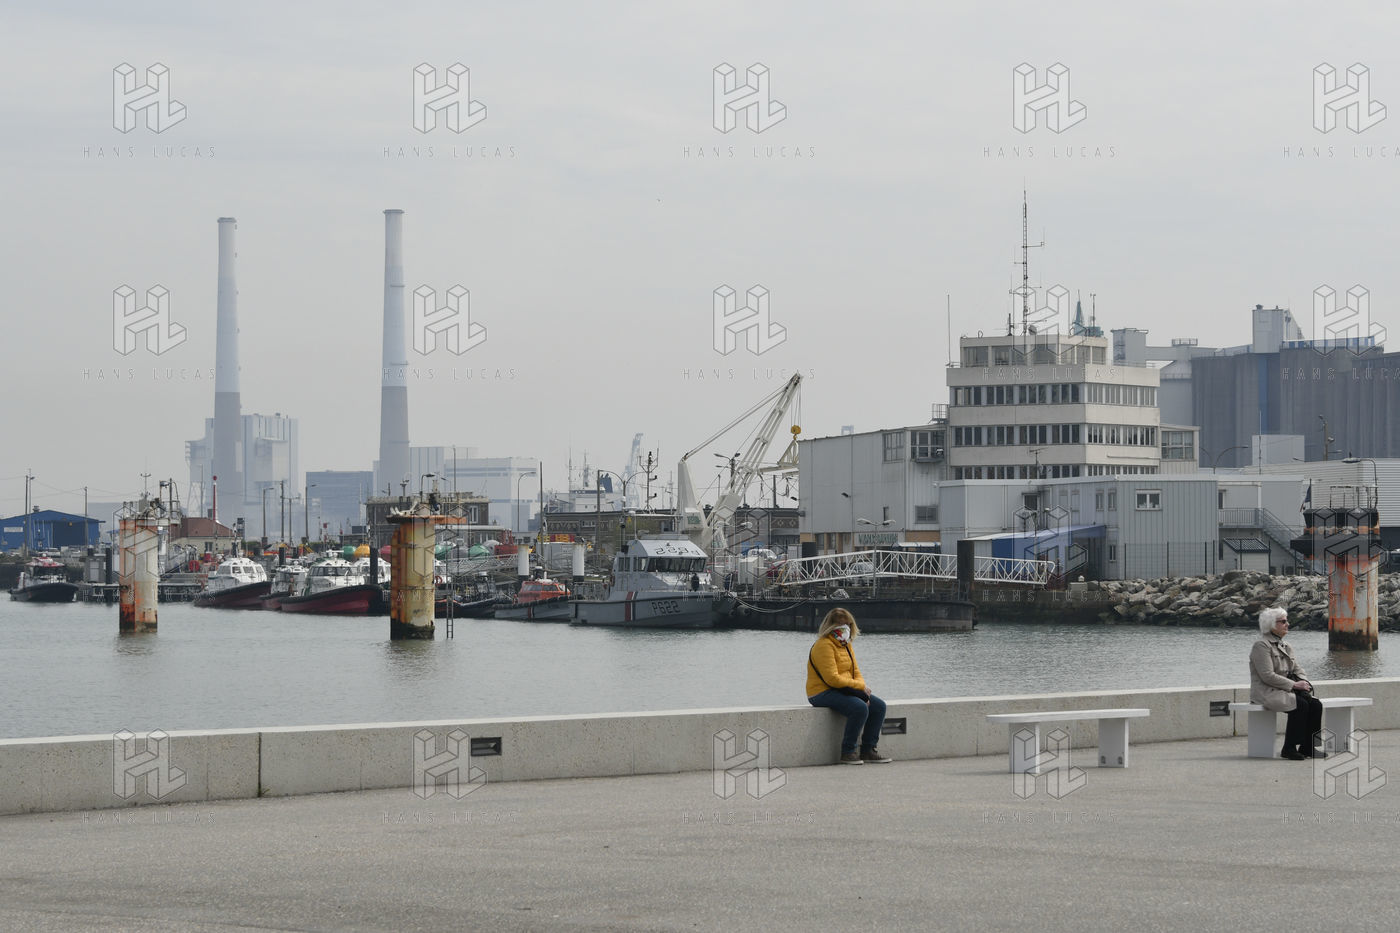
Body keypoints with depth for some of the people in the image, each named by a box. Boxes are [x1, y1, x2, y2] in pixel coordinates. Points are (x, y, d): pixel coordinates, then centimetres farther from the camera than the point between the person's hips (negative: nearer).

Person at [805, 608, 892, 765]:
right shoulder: (824, 645, -16)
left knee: (878, 706, -2)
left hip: (844, 691, 10)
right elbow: (832, 678, -23)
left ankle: (868, 750, 4)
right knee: (860, 708, -30)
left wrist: (863, 688, -6)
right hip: (823, 693, -10)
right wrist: (860, 686, -16)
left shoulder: (845, 645, 16)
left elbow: (856, 672, 16)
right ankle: (847, 752, -20)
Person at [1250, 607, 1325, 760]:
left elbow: (1297, 670, 18)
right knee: (1301, 705, -29)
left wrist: (1303, 682, -6)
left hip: (1285, 690, 8)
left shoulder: (1286, 647, 19)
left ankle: (1307, 747, -10)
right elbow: (1267, 676, -18)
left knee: (1315, 704, -14)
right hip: (1266, 692, -8)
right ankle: (1288, 749, -22)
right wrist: (1294, 685, -18)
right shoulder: (1261, 646, -9)